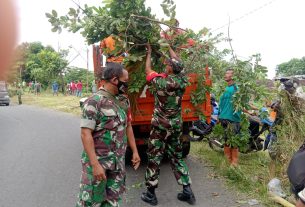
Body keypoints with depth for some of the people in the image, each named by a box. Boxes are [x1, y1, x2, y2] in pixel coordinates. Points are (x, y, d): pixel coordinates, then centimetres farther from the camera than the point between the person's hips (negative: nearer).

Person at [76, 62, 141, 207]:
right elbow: (86, 134, -19)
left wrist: (135, 151, 11)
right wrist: (95, 164, -23)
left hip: (119, 161, 6)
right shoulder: (94, 102, -16)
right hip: (98, 160, -6)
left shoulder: (124, 101, 5)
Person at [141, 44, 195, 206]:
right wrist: (168, 46, 24)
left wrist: (149, 53, 16)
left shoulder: (160, 82, -17)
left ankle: (150, 194, 17)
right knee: (176, 158, 16)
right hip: (176, 125, 5)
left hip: (161, 126, -5)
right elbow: (177, 61, 14)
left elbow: (147, 70, 2)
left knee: (154, 158, 7)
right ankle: (187, 191, 19)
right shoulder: (182, 80, -4)